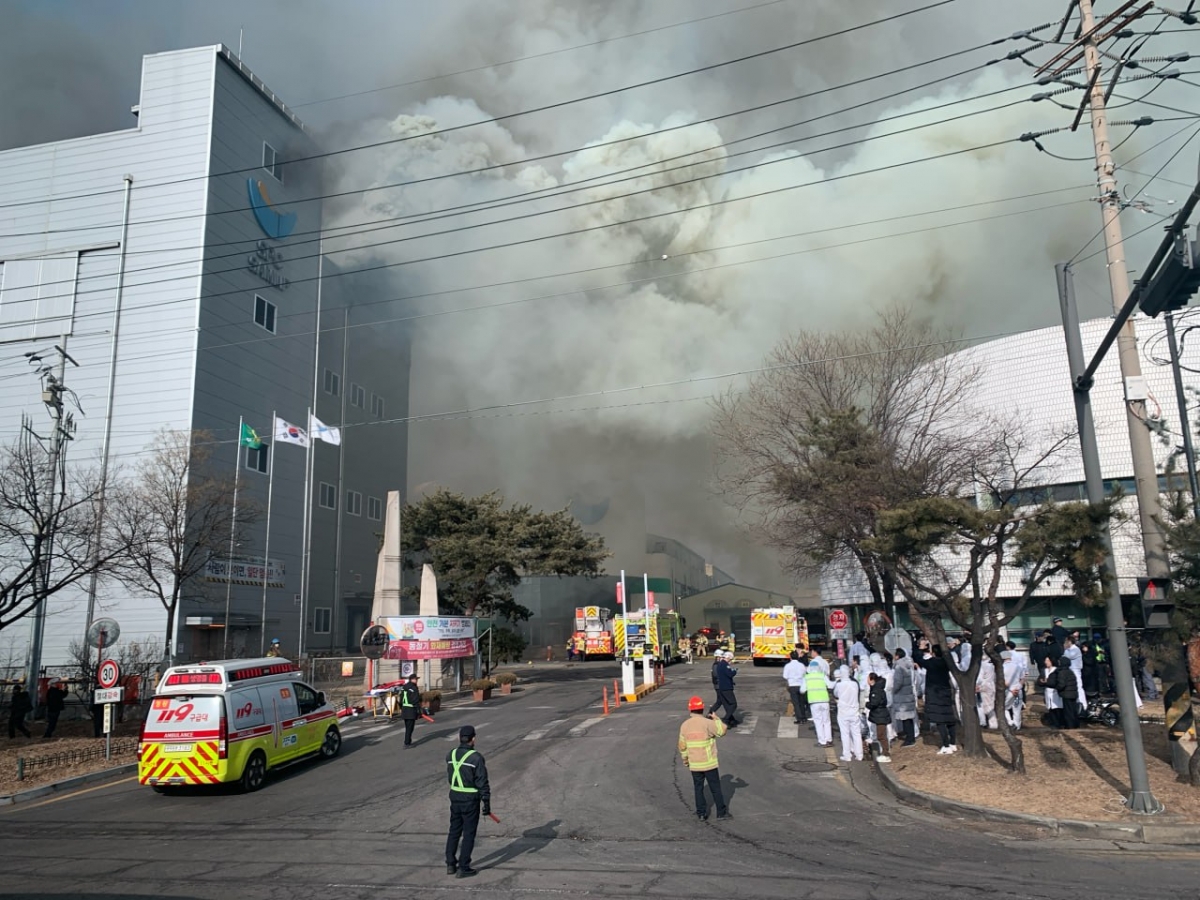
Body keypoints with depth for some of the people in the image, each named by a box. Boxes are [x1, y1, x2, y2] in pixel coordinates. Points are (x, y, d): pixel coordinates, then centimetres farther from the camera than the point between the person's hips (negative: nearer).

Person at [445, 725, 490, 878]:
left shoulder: (450, 755, -1)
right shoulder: (476, 758, -18)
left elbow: (450, 777, 11)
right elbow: (482, 782, -15)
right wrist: (486, 802, -8)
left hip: (454, 798, 5)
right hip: (471, 800, -5)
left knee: (454, 831, 18)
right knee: (468, 834, 5)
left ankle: (450, 865, 24)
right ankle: (463, 868, 9)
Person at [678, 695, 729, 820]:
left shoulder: (685, 725, -4)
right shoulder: (707, 723, -18)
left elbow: (682, 746, 2)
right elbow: (722, 731, -12)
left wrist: (685, 759, 17)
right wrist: (716, 718, 2)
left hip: (694, 764, 3)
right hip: (709, 763, -3)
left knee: (698, 789, 15)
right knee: (715, 788, 9)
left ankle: (701, 813, 19)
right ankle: (721, 812, 17)